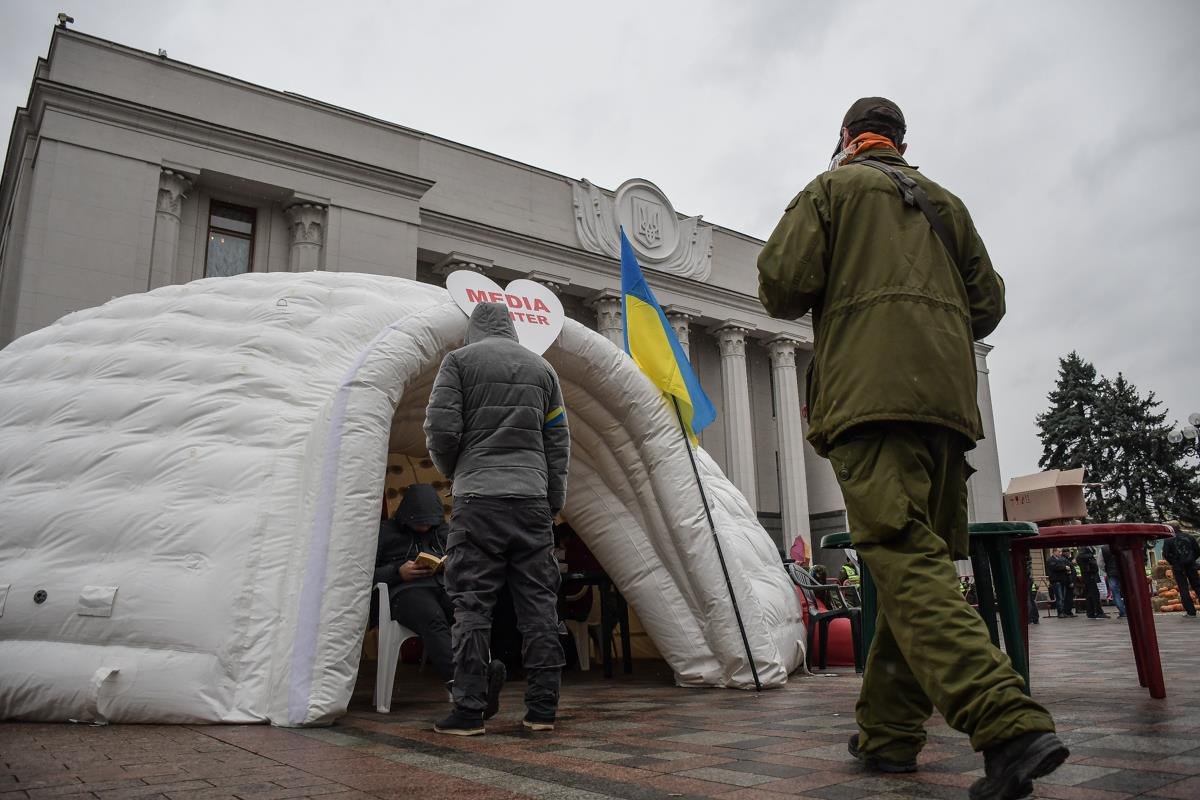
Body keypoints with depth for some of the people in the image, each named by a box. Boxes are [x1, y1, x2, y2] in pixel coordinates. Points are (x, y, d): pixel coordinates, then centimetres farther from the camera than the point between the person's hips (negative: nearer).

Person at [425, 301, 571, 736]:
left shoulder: (459, 360, 5)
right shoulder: (542, 367, 17)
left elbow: (441, 427, -4)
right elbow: (558, 442, 14)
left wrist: (452, 471, 15)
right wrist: (554, 503, 17)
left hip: (478, 497, -3)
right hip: (532, 499, 3)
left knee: (472, 606, 1)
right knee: (539, 606, 6)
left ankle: (469, 712, 2)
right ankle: (542, 710, 9)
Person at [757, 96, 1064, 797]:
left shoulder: (833, 187, 10)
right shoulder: (946, 202, 25)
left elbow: (782, 284, -3)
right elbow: (988, 305, 20)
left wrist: (813, 301, 19)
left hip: (870, 394, -6)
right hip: (950, 397, 6)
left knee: (906, 561, -15)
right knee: (922, 562, 6)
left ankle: (1010, 726, -28)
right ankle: (887, 733, 12)